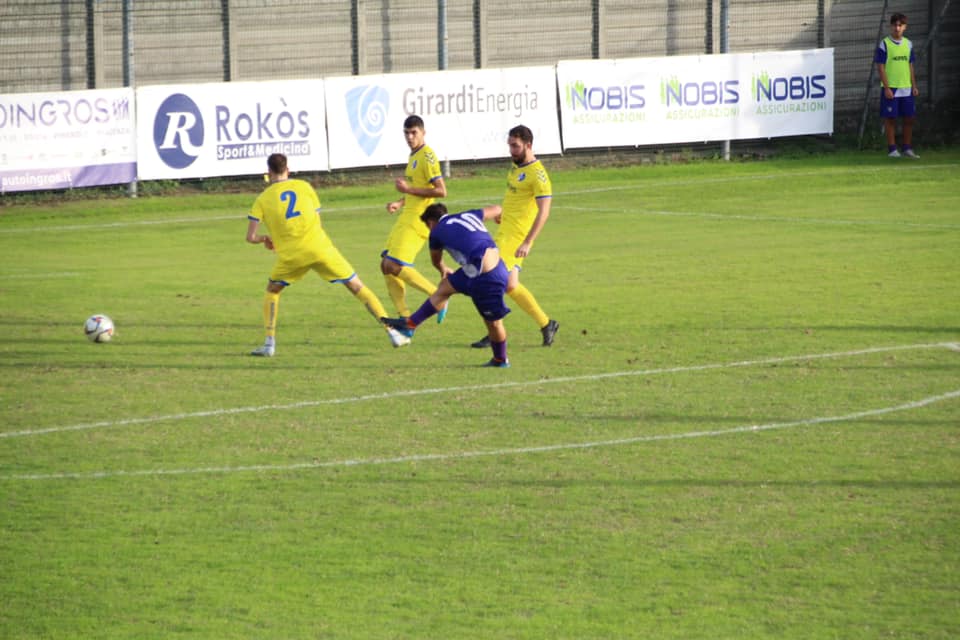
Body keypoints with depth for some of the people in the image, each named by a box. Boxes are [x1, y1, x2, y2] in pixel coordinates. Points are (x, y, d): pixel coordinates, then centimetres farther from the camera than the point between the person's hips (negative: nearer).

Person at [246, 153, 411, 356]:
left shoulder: (263, 199, 7)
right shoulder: (303, 187, 11)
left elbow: (251, 237, 0)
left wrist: (265, 239, 25)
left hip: (291, 255, -1)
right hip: (320, 248, 1)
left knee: (272, 291, 25)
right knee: (357, 287, 8)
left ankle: (269, 343, 11)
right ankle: (392, 333, 3)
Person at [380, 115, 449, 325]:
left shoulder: (427, 156, -13)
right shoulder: (414, 156, 17)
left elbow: (441, 191, -21)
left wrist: (408, 189, -19)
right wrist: (400, 203, 14)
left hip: (416, 221, -10)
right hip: (406, 219, 10)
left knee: (394, 266, -16)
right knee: (386, 265, 6)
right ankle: (404, 316, 9)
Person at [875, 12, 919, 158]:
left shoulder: (908, 44, 10)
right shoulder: (884, 44, -6)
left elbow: (910, 66, 16)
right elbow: (880, 67, -8)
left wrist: (914, 86, 10)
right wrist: (886, 88, -14)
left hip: (907, 88, 5)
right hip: (891, 89, -5)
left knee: (909, 118, 7)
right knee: (890, 119, -1)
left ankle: (907, 148, 16)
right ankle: (892, 149, 4)